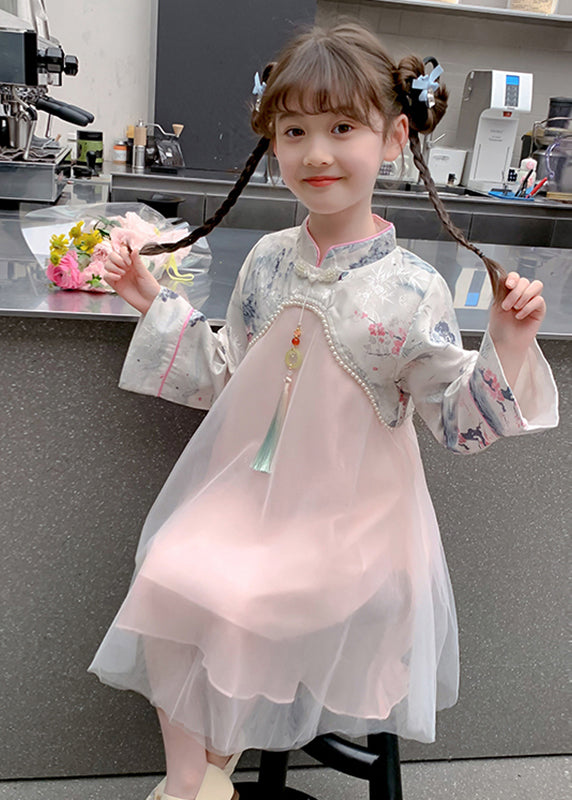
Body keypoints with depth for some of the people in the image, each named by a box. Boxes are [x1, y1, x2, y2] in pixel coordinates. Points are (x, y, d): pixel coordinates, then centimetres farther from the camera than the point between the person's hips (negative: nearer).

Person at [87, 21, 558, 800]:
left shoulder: (412, 290, -14)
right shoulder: (267, 260, 0)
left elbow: (462, 422, -8)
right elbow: (226, 376, 10)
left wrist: (509, 341, -23)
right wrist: (154, 302, 7)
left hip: (343, 509, -4)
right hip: (244, 485, 5)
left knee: (236, 600, -17)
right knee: (165, 575, -10)